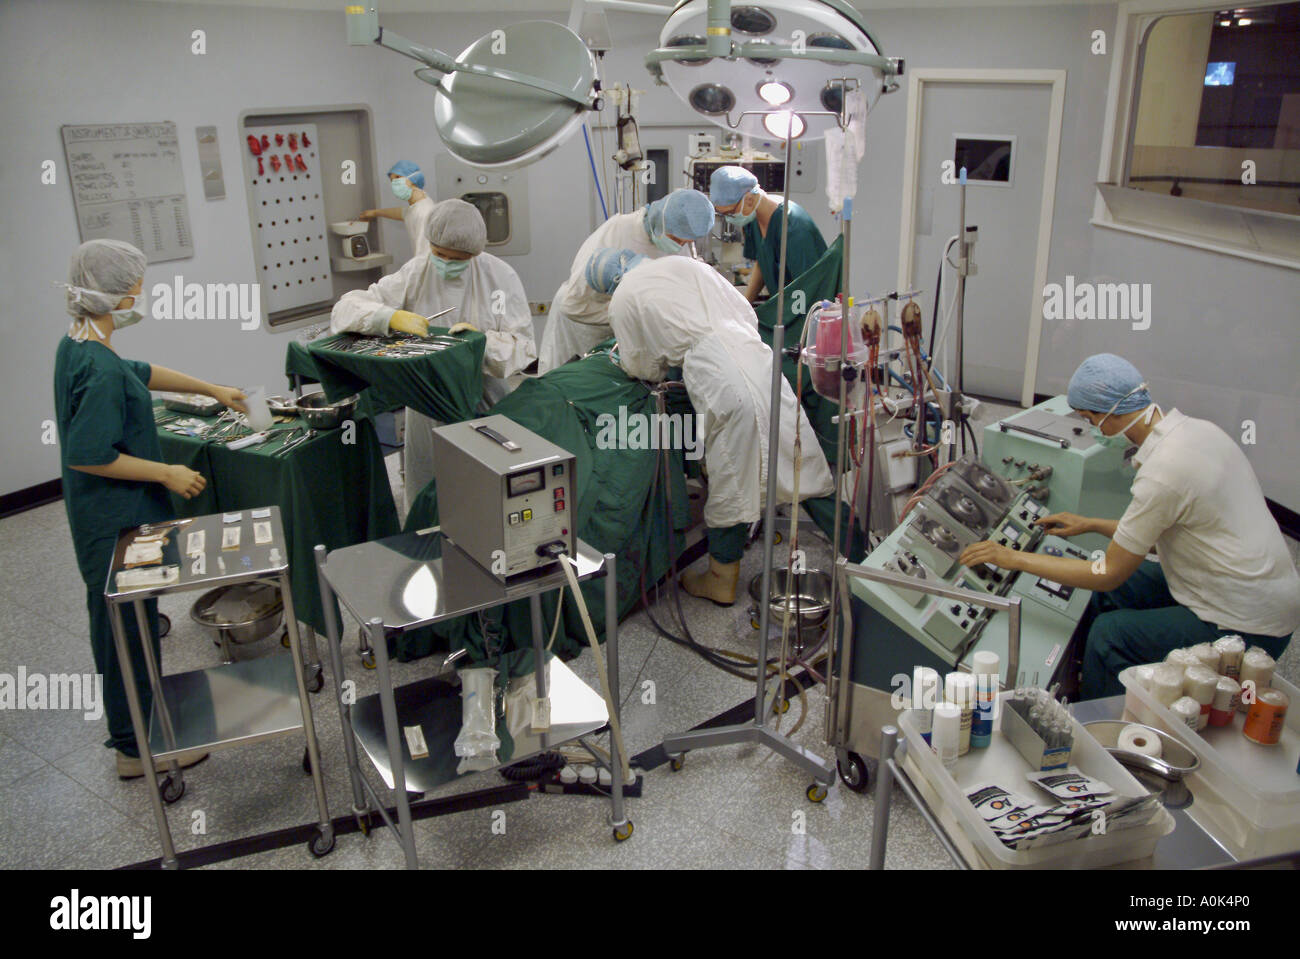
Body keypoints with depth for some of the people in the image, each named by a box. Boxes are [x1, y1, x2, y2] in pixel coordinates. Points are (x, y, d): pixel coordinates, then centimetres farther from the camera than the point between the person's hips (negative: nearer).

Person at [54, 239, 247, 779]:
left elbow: (140, 373, 20)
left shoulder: (75, 347, 5)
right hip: (118, 521, -11)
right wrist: (167, 474, -19)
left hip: (101, 516, 11)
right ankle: (138, 748, 16)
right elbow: (88, 455, -27)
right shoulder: (101, 371, -26)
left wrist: (211, 389, 25)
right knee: (129, 630, 2)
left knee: (122, 620, 23)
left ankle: (132, 727, 41)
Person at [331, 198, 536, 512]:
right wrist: (392, 317, -25)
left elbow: (523, 346, -7)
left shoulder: (501, 277, -4)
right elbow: (345, 309, -5)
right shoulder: (414, 273, -1)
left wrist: (484, 342, -27)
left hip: (487, 402, -1)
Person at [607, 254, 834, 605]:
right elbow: (747, 313, 21)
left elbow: (640, 366, 19)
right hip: (759, 361, 5)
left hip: (722, 383, -5)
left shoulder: (625, 299, 12)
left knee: (729, 483, 7)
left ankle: (722, 579, 23)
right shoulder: (690, 265, 22)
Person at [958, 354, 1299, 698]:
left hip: (1249, 628, -10)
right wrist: (1093, 525, 18)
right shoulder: (1195, 427, 0)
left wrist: (1015, 559, -13)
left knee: (1110, 634, -11)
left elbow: (1109, 573, -18)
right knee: (1109, 590, 12)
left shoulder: (1163, 471, -28)